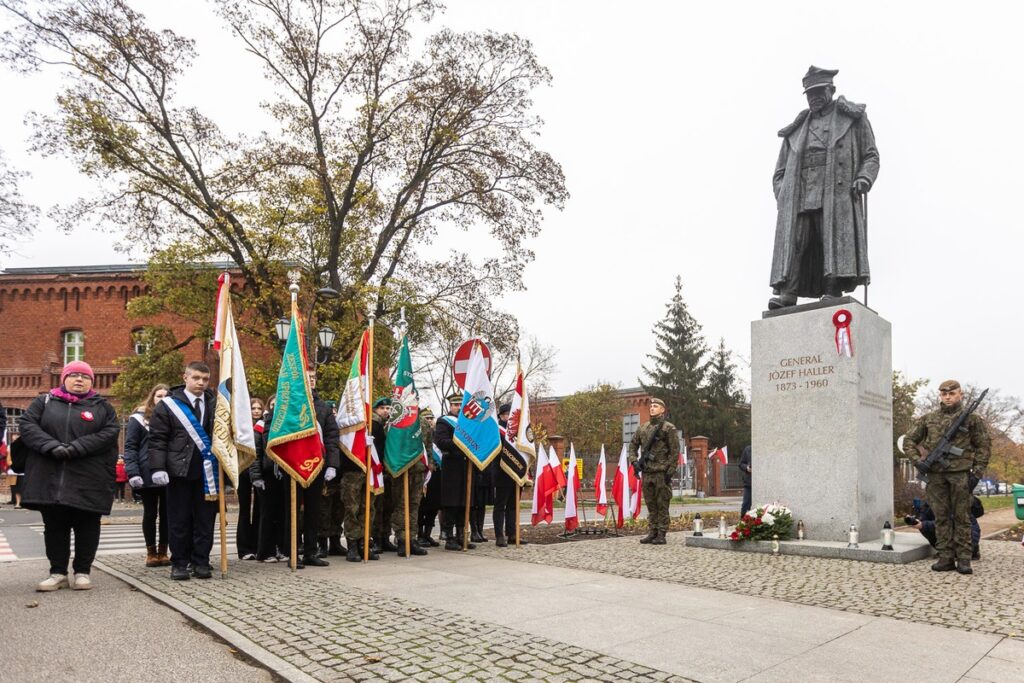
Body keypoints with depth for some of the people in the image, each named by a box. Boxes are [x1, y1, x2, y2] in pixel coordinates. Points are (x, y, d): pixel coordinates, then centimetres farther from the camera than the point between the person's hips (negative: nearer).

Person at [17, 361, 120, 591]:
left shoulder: (102, 406, 8)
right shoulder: (44, 401, 13)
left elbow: (111, 431, -6)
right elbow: (25, 423, 0)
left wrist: (76, 448, -18)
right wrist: (52, 446, -17)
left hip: (89, 481, -1)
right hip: (49, 478, 2)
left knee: (87, 527, 4)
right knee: (54, 526, 9)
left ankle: (83, 572, 15)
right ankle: (58, 572, 19)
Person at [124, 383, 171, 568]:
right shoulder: (139, 419, 1)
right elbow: (130, 447, -3)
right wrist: (133, 473, -13)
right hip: (148, 475, -2)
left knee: (166, 513, 6)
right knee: (150, 513, 8)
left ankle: (163, 551, 15)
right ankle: (151, 552, 17)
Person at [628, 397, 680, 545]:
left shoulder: (668, 428, -4)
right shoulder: (643, 427, 12)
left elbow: (675, 451, -8)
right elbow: (633, 444, 20)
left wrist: (670, 470, -12)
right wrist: (634, 460, 5)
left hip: (661, 472, -6)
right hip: (646, 472, 6)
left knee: (662, 505, -1)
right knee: (651, 505, 12)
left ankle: (661, 534, 4)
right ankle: (652, 532, 19)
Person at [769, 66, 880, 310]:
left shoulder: (852, 118, 21)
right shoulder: (796, 130, 27)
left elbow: (871, 155, 14)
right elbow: (780, 173, 23)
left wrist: (864, 178, -7)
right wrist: (781, 195, 2)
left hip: (837, 196, -2)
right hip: (799, 198, 2)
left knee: (836, 243, -14)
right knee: (791, 240, -14)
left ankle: (833, 293, -19)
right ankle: (786, 293, -22)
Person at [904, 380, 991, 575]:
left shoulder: (972, 418, 6)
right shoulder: (928, 419, 11)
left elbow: (983, 446, 6)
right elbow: (909, 441, 15)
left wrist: (978, 471, -3)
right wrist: (917, 461, 1)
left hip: (960, 473, -2)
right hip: (936, 474, 2)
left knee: (962, 517, 1)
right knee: (941, 517, 5)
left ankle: (963, 559, 6)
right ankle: (946, 558, 10)